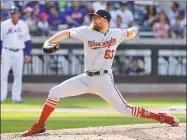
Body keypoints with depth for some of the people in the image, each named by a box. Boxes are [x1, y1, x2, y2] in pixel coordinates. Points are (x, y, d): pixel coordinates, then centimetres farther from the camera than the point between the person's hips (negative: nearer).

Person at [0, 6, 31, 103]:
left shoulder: (23, 25, 5)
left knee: (18, 75, 2)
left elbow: (27, 41, 10)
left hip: (18, 53, 2)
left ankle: (16, 97, 7)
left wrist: (28, 54, 5)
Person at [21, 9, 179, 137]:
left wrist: (133, 31, 0)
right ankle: (39, 127, 3)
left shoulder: (116, 34, -1)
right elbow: (66, 32, -9)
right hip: (86, 78, 3)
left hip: (104, 80, -3)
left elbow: (130, 34, 20)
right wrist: (49, 42, -21)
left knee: (124, 109, -12)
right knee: (55, 92, -6)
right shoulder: (87, 31, -2)